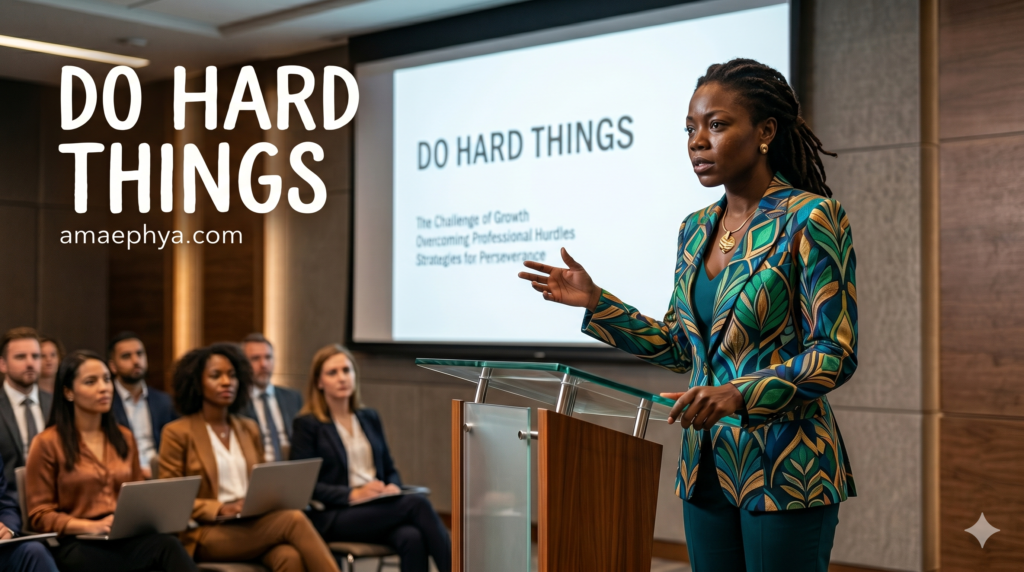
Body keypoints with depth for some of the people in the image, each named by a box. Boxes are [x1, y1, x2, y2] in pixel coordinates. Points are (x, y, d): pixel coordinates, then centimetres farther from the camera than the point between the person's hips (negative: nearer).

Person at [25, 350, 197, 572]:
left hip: (126, 537, 5)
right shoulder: (48, 443, 2)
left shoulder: (124, 438, 19)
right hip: (78, 544, -5)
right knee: (166, 547, -36)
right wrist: (92, 526, -16)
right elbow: (40, 515, 0)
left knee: (168, 545, -35)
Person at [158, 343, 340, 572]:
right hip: (205, 534, -5)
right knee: (294, 519, -31)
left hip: (254, 525, 5)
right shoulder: (177, 433, 0)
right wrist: (221, 509, -17)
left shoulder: (249, 429, 18)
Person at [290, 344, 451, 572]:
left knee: (413, 538, -33)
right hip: (333, 517, -5)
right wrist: (353, 494, -18)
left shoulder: (370, 418, 19)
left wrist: (393, 487, -2)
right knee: (417, 504, -30)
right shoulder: (307, 425, 2)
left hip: (377, 510, 5)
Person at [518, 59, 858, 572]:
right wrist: (595, 302, 7)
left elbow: (836, 355, -14)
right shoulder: (695, 230, 9)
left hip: (783, 471, -6)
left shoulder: (811, 218, -11)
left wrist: (740, 395, -27)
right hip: (706, 466, 6)